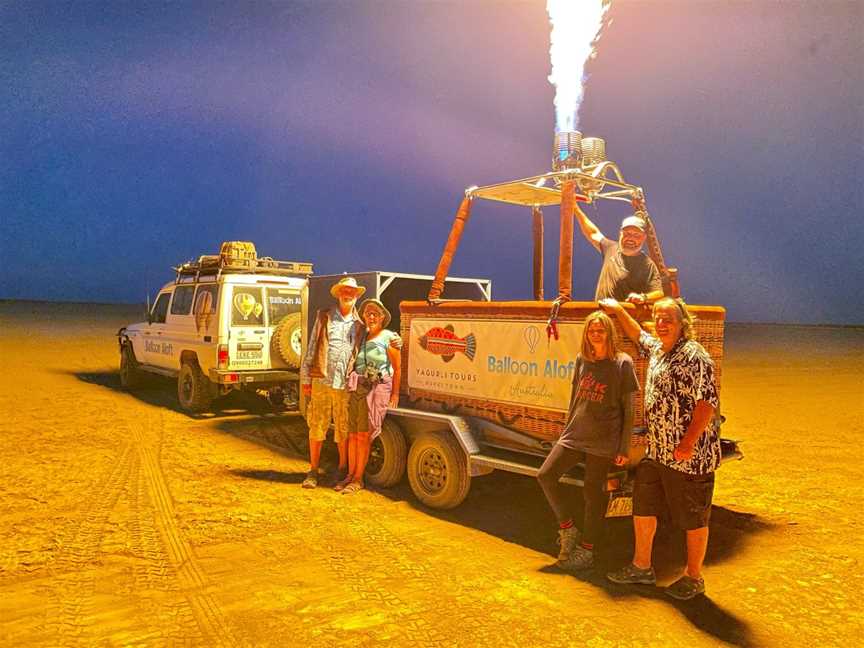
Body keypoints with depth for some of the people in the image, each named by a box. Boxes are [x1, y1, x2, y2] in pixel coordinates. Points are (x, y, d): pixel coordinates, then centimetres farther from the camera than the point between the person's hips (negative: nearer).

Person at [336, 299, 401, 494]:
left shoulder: (389, 338, -1)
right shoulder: (362, 336, 17)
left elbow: (397, 368, -3)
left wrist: (395, 393, -10)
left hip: (377, 389, -5)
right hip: (356, 388, 5)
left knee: (363, 435, -5)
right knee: (352, 434, 6)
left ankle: (358, 479, 3)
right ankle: (350, 475, 17)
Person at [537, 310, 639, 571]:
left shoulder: (623, 363, -6)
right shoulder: (582, 360, 7)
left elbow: (628, 409, -4)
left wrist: (624, 448, -6)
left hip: (604, 440, -5)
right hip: (575, 434, 5)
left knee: (593, 493, 3)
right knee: (545, 475, -2)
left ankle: (586, 551, 19)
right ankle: (568, 529, 16)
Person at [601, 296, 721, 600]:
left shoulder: (694, 356, -17)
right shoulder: (657, 349, 10)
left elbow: (708, 402, -22)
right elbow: (638, 335, 32)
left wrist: (688, 443, -25)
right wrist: (619, 310, 30)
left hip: (689, 455, -9)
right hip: (656, 451, 9)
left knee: (693, 519, 7)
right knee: (642, 507, 17)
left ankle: (693, 578, 24)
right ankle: (642, 567, 33)